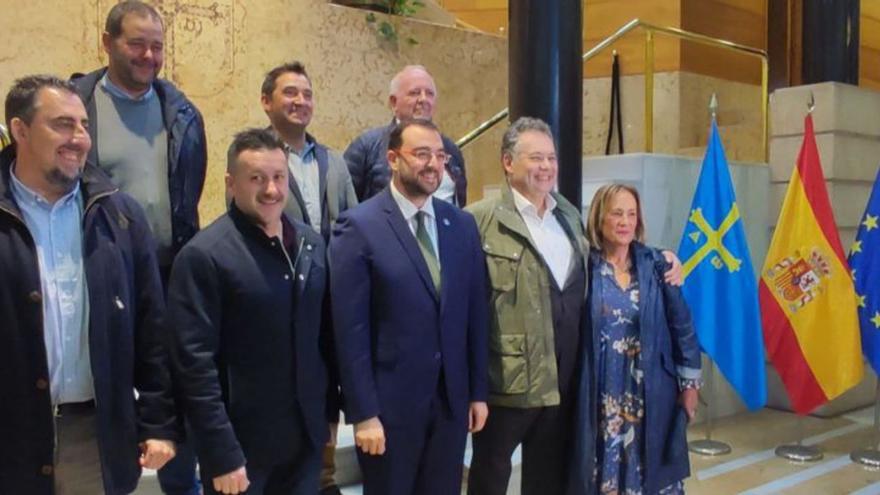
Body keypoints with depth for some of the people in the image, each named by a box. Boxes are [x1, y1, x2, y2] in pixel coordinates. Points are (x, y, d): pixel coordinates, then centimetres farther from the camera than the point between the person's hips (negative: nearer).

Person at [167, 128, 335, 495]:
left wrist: (329, 413, 11)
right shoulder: (203, 256, -13)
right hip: (241, 446, -5)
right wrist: (222, 455, -16)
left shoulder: (311, 244, 5)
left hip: (305, 440, 5)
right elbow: (196, 364, -15)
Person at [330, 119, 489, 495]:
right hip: (390, 401, -4)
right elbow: (350, 329, -12)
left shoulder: (462, 224, 6)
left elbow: (475, 314, 8)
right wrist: (363, 413, -14)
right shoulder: (359, 227, -10)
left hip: (452, 398, 4)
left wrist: (478, 391, 7)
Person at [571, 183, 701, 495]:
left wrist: (689, 383, 2)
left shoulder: (655, 263, 1)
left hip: (651, 394, 2)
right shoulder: (585, 266, -4)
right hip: (600, 396, -1)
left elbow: (682, 325, 3)